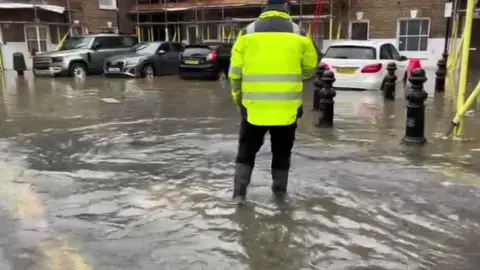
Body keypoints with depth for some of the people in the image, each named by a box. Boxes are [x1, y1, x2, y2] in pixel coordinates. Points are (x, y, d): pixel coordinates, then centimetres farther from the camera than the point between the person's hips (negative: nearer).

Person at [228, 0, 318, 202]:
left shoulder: (248, 32, 1)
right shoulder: (298, 33, 1)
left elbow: (235, 71, 3)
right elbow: (310, 69, 10)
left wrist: (236, 95, 18)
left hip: (254, 105, 0)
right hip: (287, 106, 0)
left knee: (247, 149, 15)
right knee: (281, 151, 17)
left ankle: (239, 192, 11)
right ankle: (279, 190, 27)